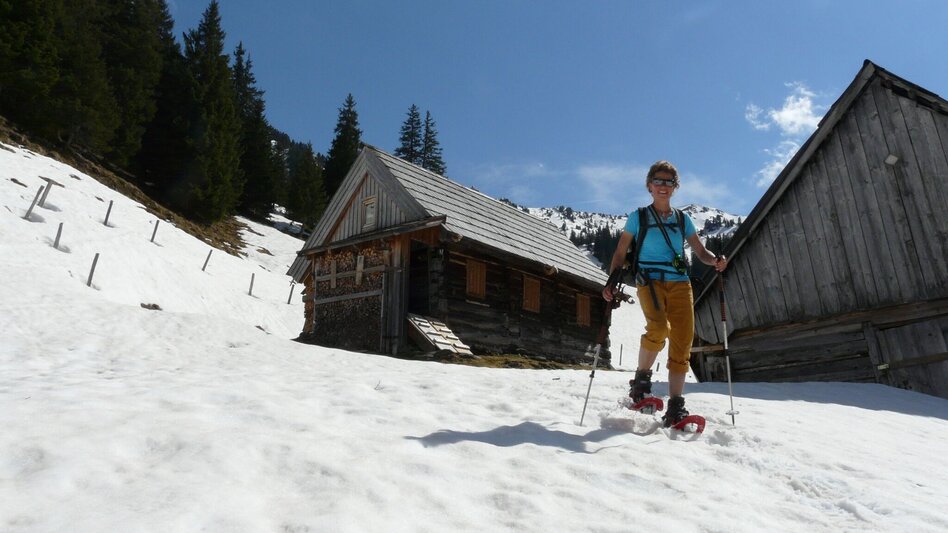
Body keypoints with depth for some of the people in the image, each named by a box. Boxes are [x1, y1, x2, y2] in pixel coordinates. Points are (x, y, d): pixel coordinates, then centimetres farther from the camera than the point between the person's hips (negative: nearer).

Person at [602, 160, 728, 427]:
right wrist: (611, 282, -8)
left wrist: (715, 260, -9)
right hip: (650, 281, -3)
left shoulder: (683, 219, 17)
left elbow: (700, 251, 14)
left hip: (680, 284, 3)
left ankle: (675, 407, -3)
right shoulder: (638, 217, 8)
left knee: (683, 341, -9)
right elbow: (620, 253, 5)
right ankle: (641, 379, -7)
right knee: (659, 327, -30)